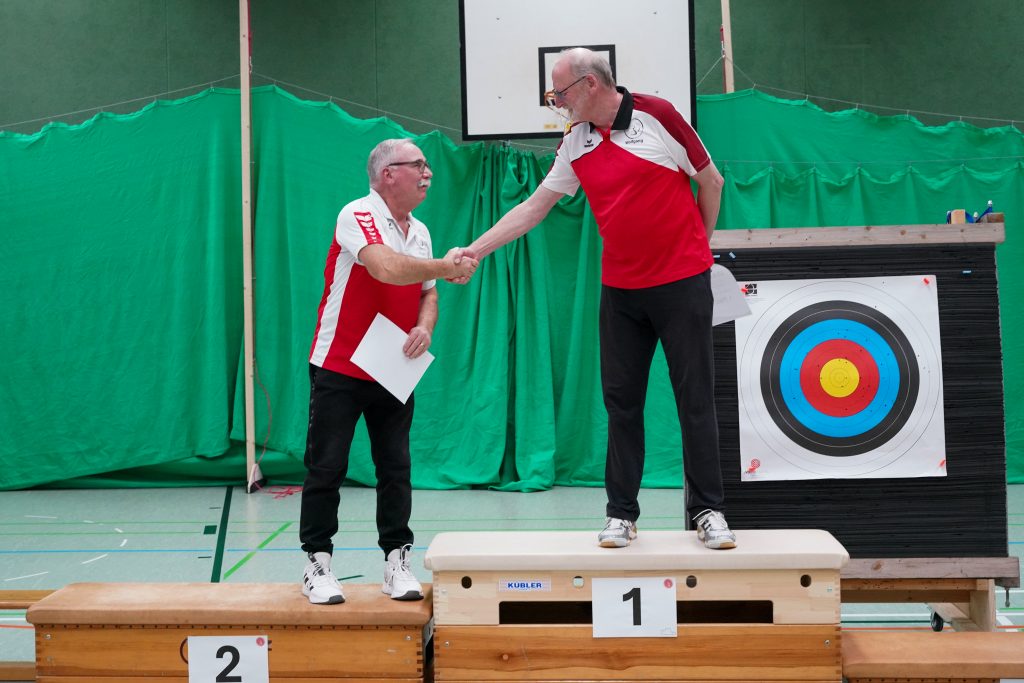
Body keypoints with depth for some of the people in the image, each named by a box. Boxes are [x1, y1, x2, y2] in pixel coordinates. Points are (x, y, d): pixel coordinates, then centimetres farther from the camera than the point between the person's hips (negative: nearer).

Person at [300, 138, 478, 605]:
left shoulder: (420, 232, 10)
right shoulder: (358, 215, -13)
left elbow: (427, 293, 16)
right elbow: (387, 268, -29)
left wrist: (424, 328, -5)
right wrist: (445, 267, -17)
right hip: (339, 368, -6)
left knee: (395, 469, 6)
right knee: (326, 467, 0)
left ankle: (397, 562, 15)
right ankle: (317, 564, 11)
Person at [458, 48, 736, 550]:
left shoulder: (656, 114, -8)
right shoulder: (575, 145, 6)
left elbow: (711, 180, 1)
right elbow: (534, 207, 10)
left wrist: (698, 245, 7)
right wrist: (474, 250, 5)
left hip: (682, 282, -4)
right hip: (619, 288, 5)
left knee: (695, 397, 1)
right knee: (621, 401, 5)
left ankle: (708, 511, 10)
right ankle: (621, 514, 14)